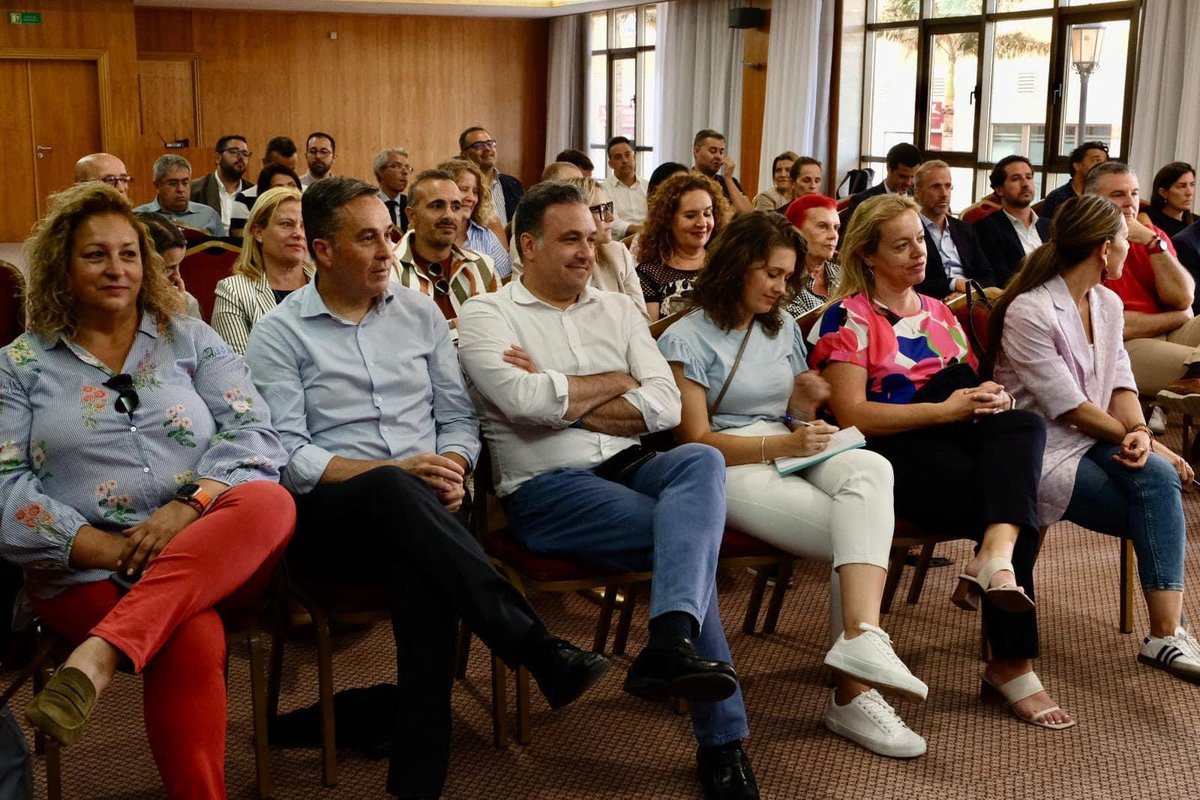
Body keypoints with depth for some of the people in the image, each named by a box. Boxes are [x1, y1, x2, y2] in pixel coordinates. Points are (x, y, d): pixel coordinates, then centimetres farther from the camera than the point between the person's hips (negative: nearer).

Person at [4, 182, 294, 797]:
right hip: (86, 572, -2)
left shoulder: (191, 341, 14)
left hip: (214, 558, 3)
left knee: (271, 504, -32)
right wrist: (112, 550, -15)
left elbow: (253, 433, 1)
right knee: (192, 641, -34)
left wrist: (190, 506, -18)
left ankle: (98, 658, -41)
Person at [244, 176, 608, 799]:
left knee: (422, 571, -36)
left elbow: (458, 417, 16)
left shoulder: (420, 313, 15)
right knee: (395, 490, -39)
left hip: (415, 513, 3)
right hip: (329, 515, -2)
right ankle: (540, 652, -37)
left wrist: (452, 470, -7)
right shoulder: (278, 334, 4)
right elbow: (286, 455, -6)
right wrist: (394, 472, -17)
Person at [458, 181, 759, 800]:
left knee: (701, 461, -32)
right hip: (547, 487, -4)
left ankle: (669, 645, -48)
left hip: (630, 468, 4)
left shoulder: (617, 310, 19)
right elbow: (527, 402, -16)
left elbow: (665, 405, 5)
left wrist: (563, 399, -5)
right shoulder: (486, 316, 5)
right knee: (692, 534, -28)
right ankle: (721, 736, -25)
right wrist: (613, 382, 0)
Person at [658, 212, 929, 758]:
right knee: (857, 532, -29)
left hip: (790, 456, 6)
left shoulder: (783, 329, 22)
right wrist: (781, 444, -18)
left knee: (870, 468, -31)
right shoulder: (687, 339, 1)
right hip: (730, 469, -6)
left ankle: (861, 637, -45)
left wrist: (804, 404, 1)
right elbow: (695, 439, -7)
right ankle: (854, 690, -28)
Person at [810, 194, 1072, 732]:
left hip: (952, 442, 6)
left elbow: (965, 387, 25)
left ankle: (994, 557, -46)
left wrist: (990, 397, -2)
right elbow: (852, 415, -9)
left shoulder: (938, 313, 25)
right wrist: (945, 409, -17)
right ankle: (1012, 664, -28)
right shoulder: (848, 317, 2)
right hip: (892, 452, -6)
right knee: (1012, 505, -29)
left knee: (1024, 426, -28)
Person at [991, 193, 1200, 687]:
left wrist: (1139, 434, -15)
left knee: (1160, 479, -23)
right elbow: (1071, 408, -15)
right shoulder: (1029, 312, -15)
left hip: (1097, 443, 7)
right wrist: (1141, 442, -10)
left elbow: (1121, 385, 6)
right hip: (1046, 453, -7)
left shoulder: (1108, 304, 11)